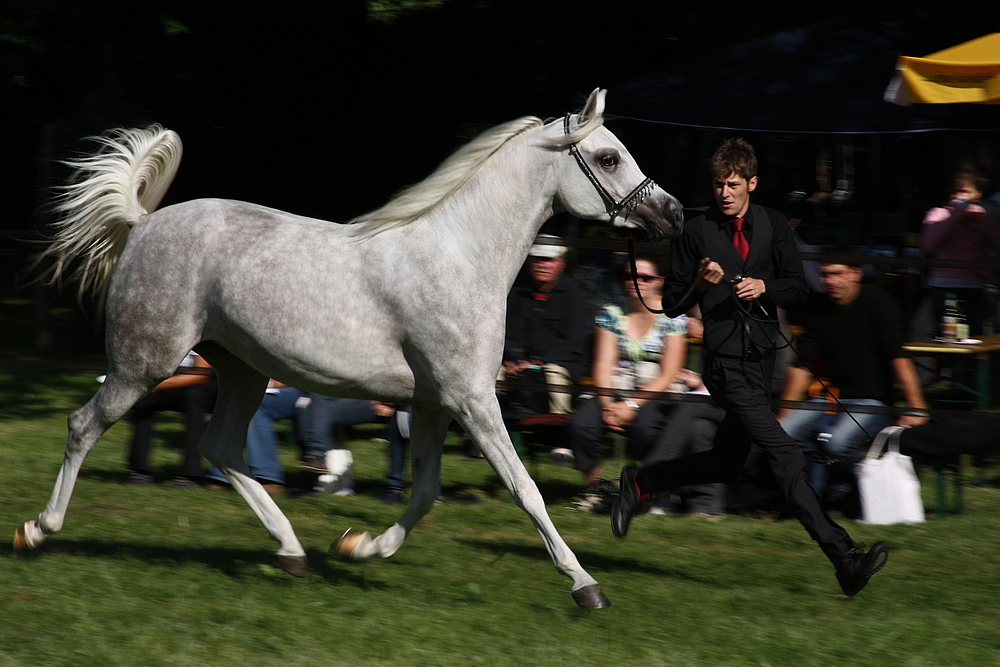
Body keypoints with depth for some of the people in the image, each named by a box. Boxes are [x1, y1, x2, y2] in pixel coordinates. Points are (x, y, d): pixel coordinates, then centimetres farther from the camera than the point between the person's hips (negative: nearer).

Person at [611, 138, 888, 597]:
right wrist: (701, 284, -18)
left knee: (724, 464, 17)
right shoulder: (696, 233, -3)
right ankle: (845, 560, -19)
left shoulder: (773, 226, 7)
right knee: (786, 458, -14)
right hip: (726, 363, -6)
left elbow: (797, 287, 10)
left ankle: (639, 483, 39)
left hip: (762, 356, 6)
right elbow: (672, 305, 1)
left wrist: (765, 288, -9)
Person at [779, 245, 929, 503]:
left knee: (836, 442, -32)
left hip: (871, 402, -5)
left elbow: (897, 356, -16)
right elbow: (802, 366, 8)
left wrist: (916, 409, -24)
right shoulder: (816, 307, 7)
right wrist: (783, 415, 0)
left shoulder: (875, 301, -8)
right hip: (830, 399, 5)